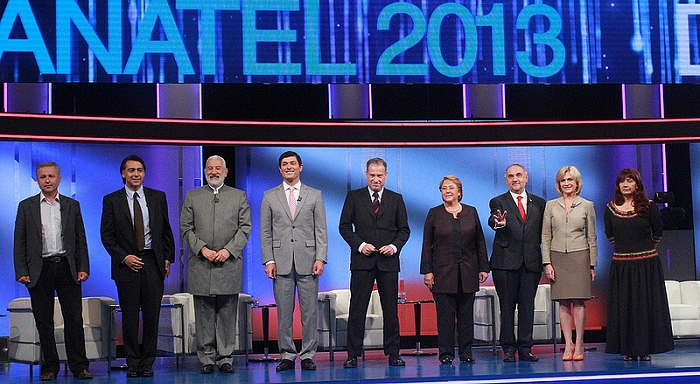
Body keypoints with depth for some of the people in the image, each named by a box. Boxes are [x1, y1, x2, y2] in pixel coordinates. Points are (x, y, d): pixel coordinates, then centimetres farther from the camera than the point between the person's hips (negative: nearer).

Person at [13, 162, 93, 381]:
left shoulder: (72, 205, 10)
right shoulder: (26, 206, 7)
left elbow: (81, 240, 10)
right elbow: (19, 242, 4)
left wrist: (83, 268, 0)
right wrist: (21, 272, -5)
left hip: (67, 268, 0)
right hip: (39, 270, 0)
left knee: (74, 319, -1)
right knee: (44, 321, 4)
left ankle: (79, 366, 5)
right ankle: (49, 367, 13)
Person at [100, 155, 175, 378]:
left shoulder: (158, 198, 9)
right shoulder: (112, 200, 3)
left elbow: (166, 231, 12)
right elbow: (107, 235, 1)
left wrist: (168, 258, 5)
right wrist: (124, 257, -9)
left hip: (153, 263, 1)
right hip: (126, 265, -1)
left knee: (152, 315, 2)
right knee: (129, 317, 2)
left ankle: (147, 363, 10)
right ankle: (133, 364, 10)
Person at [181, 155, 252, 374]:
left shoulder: (239, 196, 12)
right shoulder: (192, 197, 12)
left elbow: (245, 227, 5)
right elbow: (186, 228, 7)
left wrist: (229, 250, -8)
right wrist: (202, 249, -8)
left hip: (229, 264, 0)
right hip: (200, 265, 0)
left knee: (227, 314, 1)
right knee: (204, 315, 2)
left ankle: (225, 358, 8)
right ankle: (207, 359, 8)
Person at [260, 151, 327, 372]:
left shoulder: (314, 195, 9)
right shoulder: (270, 196, 10)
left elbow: (321, 230, 6)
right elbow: (265, 232, 8)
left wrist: (320, 258, -5)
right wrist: (268, 260, -2)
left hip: (307, 261, 0)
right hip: (281, 262, 0)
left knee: (310, 311, 1)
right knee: (284, 312, 2)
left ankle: (308, 355, 8)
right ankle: (287, 355, 10)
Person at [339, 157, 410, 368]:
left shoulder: (396, 199, 10)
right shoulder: (354, 197, 6)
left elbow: (404, 229, 11)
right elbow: (344, 226, 4)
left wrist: (394, 246, -7)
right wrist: (360, 245, -10)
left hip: (388, 262, 2)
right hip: (362, 261, -1)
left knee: (391, 309, 5)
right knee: (357, 309, -1)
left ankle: (393, 353, 12)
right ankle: (353, 355, 3)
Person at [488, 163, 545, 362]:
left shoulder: (539, 203, 14)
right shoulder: (498, 202, 5)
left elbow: (542, 232, 13)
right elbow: (492, 220, -16)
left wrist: (544, 259, 3)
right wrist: (498, 223, -40)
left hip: (531, 262, 2)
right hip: (506, 262, -2)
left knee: (527, 306, 4)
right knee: (507, 307, 1)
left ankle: (525, 348, 9)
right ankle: (508, 349, 7)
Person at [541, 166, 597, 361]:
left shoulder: (587, 206, 7)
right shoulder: (551, 206, 8)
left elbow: (591, 237, 9)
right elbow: (545, 236, 7)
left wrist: (592, 265, 5)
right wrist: (547, 263, -2)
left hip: (579, 257, -1)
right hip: (558, 258, 1)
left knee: (578, 301, -5)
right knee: (563, 302, 1)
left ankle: (579, 344, 3)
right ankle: (568, 344, 6)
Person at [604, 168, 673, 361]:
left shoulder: (648, 207, -2)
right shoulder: (611, 208, 3)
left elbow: (657, 233, 9)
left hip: (647, 264, -2)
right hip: (621, 264, 2)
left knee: (647, 305, 2)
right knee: (623, 306, 3)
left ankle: (645, 349, 9)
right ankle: (628, 350, 10)